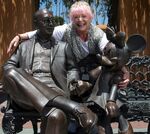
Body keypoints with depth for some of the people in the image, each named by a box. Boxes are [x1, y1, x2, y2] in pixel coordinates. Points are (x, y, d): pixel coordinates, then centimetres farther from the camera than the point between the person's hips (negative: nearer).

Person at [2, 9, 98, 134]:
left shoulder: (63, 46, 24)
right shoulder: (24, 46, 25)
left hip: (53, 92, -2)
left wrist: (73, 81, 0)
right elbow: (8, 66, 21)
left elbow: (72, 68, 25)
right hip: (26, 93, 2)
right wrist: (19, 77, -3)